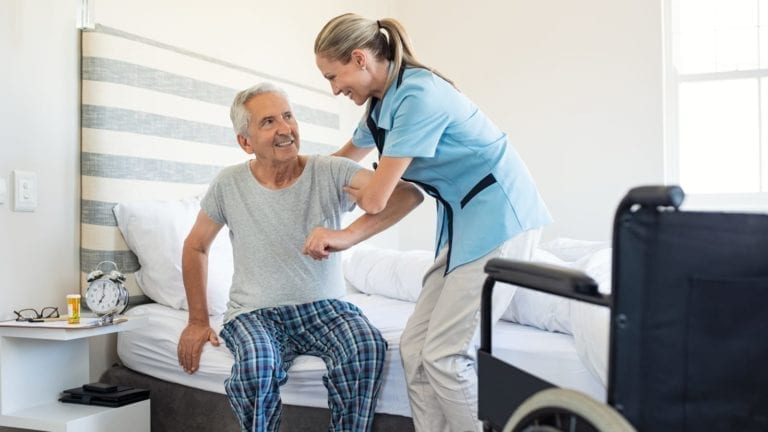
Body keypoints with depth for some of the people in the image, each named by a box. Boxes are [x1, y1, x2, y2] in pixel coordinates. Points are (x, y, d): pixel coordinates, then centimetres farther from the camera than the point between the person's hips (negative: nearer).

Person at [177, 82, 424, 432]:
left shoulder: (331, 173, -8)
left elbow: (408, 193, -22)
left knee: (368, 347, -32)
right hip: (254, 312, 1)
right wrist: (197, 320, 10)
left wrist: (348, 235, -37)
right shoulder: (229, 184, -1)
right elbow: (195, 246, 14)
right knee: (256, 364, -33)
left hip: (324, 306, 0)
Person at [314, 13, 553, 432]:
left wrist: (351, 190, 5)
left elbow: (374, 200, -16)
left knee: (444, 355, -11)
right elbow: (344, 159, 29)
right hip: (464, 222, 9)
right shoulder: (383, 103, 10)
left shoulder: (418, 95, -19)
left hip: (498, 219, -9)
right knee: (415, 347, 3)